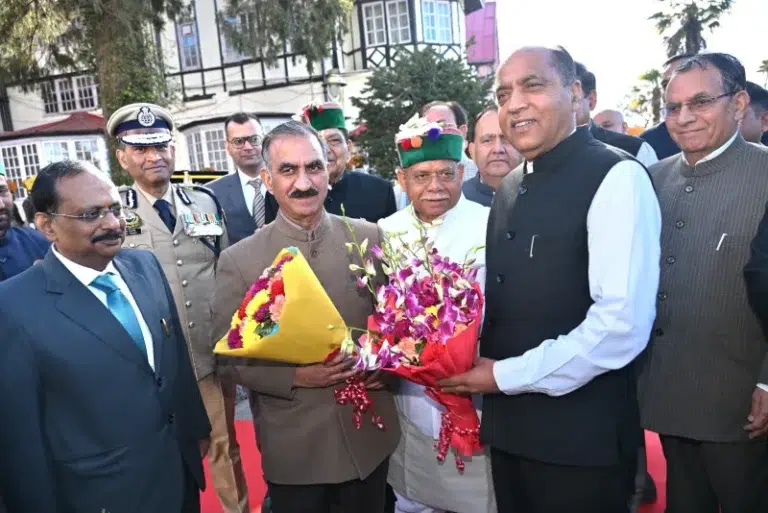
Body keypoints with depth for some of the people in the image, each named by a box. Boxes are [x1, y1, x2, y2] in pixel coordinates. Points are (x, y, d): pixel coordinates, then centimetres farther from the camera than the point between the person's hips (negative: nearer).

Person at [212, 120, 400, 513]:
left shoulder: (369, 237, -4)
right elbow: (227, 359, -6)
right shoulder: (238, 260, -10)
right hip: (293, 449, -2)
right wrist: (295, 377, -19)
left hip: (370, 437, 2)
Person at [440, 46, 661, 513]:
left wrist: (506, 376, -16)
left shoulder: (616, 178, -14)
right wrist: (477, 368, -2)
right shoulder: (511, 188, 9)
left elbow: (623, 324, -22)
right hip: (509, 428, 7)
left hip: (582, 439, -6)